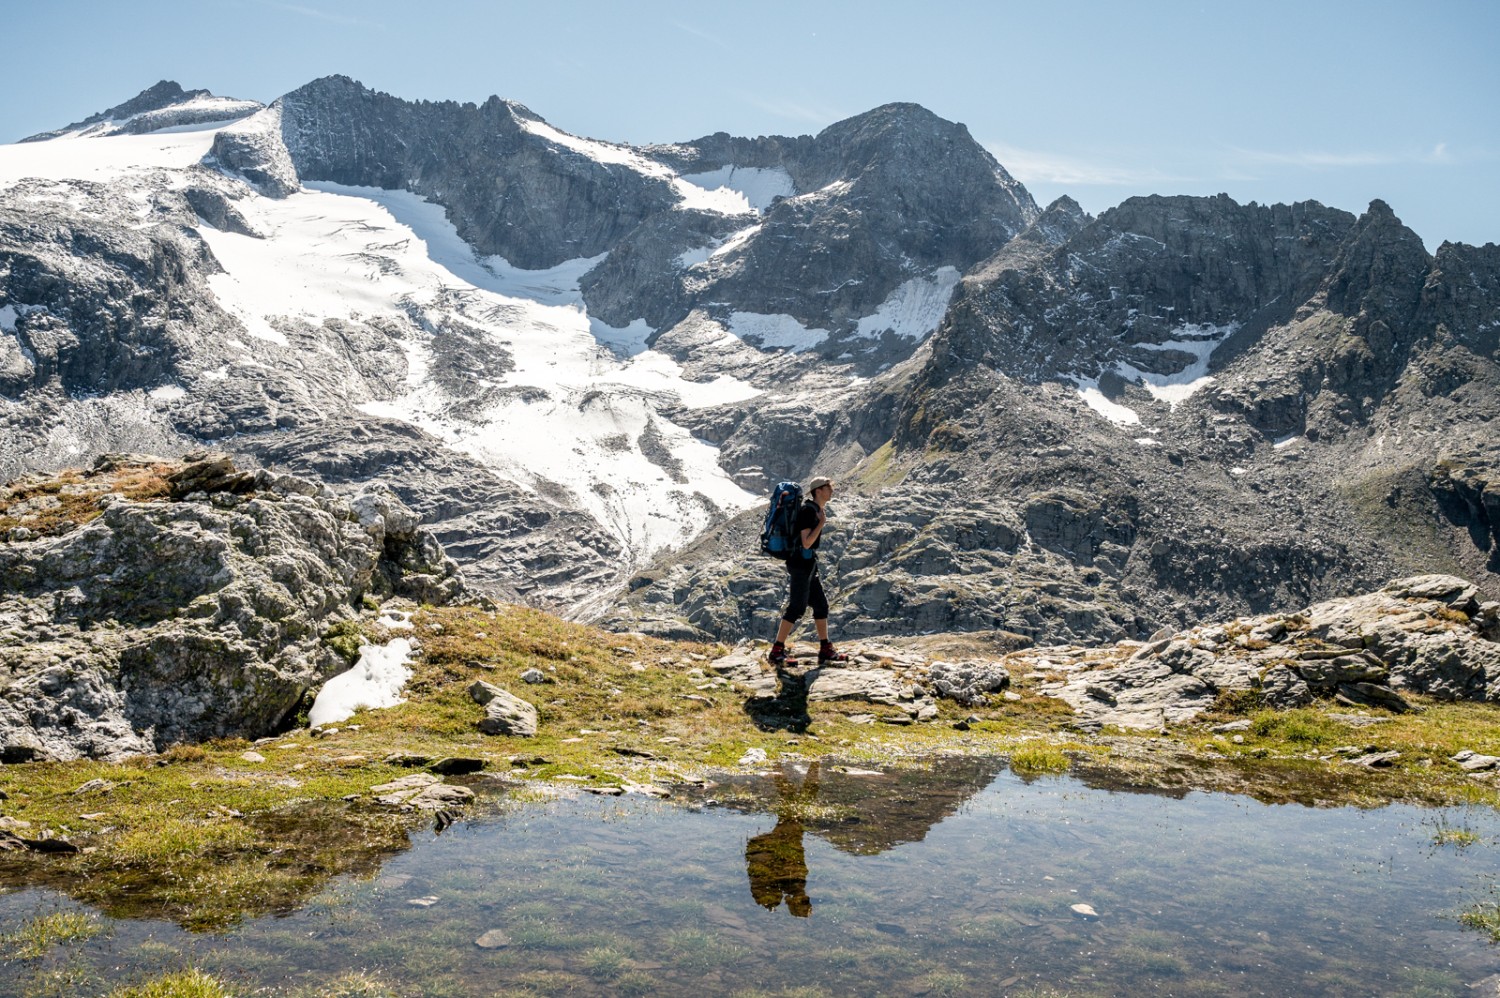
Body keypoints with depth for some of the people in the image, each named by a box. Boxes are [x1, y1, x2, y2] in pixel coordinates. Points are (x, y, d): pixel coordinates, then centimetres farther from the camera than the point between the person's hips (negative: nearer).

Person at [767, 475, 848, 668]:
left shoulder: (818, 510, 14)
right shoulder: (808, 510, -16)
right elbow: (806, 542, -22)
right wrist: (822, 522, -18)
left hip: (809, 564, 10)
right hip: (801, 563, -10)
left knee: (821, 604, 11)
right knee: (797, 607, -8)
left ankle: (825, 651, 17)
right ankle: (776, 652, -4)